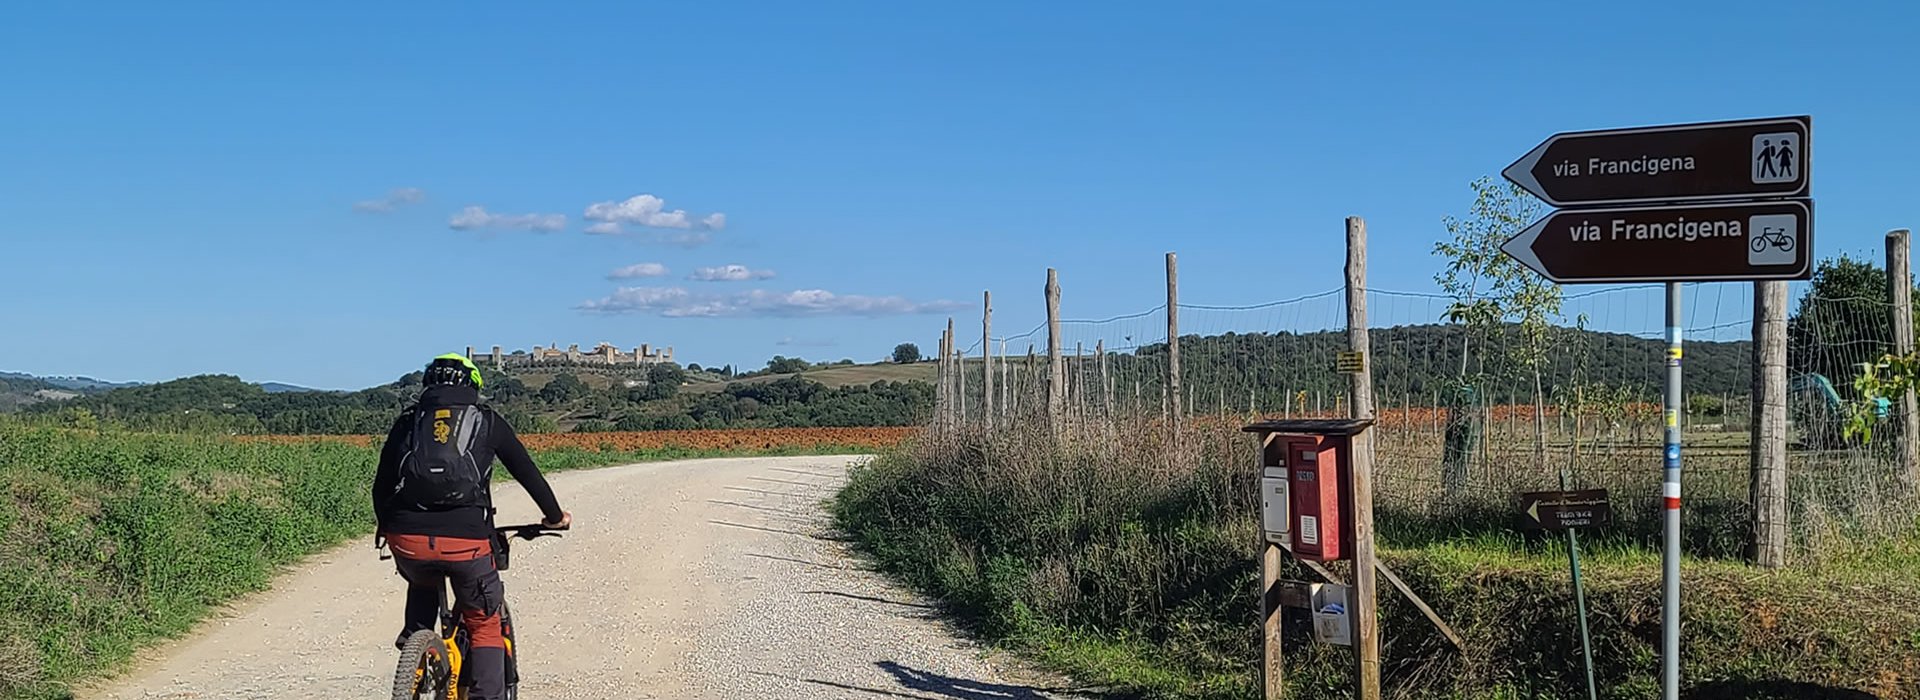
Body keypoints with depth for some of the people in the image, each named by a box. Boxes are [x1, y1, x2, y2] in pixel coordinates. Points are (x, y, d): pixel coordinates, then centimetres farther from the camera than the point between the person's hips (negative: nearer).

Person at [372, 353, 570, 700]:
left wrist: (389, 529, 41)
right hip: (466, 540, -2)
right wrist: (555, 516, 35)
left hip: (407, 539, 2)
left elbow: (381, 486, 23)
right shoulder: (487, 420, 16)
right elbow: (527, 473, 20)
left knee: (423, 586, 37)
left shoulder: (408, 421, 20)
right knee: (484, 626, 16)